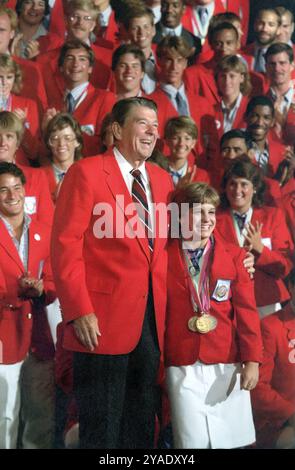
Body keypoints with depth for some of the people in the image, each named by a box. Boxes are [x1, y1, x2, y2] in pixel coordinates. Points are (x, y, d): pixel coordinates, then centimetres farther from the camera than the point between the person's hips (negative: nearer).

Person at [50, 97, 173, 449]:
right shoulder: (86, 173, -6)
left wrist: (169, 308, 6)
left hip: (152, 321, 6)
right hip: (103, 321, -6)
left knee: (141, 430, 13)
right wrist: (79, 311, -17)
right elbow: (65, 245, -10)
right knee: (102, 431, 2)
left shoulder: (162, 179, 14)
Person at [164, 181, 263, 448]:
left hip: (227, 364, 1)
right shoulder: (165, 258, 2)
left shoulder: (234, 256, 2)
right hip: (182, 366, -1)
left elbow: (246, 310, 1)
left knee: (231, 438, 5)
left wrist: (252, 360, -4)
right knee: (193, 440, 2)